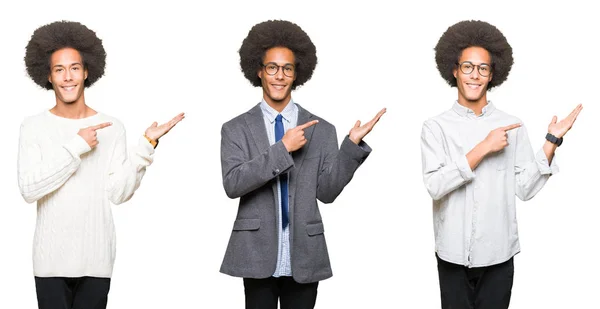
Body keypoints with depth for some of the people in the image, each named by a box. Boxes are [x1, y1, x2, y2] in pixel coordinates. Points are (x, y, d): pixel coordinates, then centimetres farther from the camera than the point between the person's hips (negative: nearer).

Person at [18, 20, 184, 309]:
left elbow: (119, 193, -4)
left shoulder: (111, 127, 3)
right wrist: (77, 147, -14)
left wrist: (146, 146, -11)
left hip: (97, 258, 1)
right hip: (50, 258, -1)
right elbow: (29, 189, -12)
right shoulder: (34, 127, 0)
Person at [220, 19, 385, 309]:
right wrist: (282, 148, -17)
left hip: (304, 259, 1)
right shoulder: (236, 129, 2)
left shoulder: (321, 130, 5)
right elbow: (232, 184, -12)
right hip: (258, 257, -1)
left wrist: (352, 144, -10)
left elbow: (327, 191, 0)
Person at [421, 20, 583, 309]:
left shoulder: (512, 126, 3)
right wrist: (484, 148, -17)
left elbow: (525, 188, 0)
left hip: (498, 254, 1)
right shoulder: (436, 127, -2)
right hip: (453, 254, -1)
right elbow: (435, 185, -14)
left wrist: (552, 141, -6)